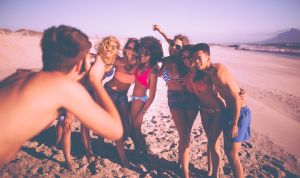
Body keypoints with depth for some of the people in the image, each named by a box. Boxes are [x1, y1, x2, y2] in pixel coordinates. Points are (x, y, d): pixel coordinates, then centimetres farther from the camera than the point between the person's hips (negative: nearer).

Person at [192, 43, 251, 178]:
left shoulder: (218, 71, -24)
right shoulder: (208, 72, 3)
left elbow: (236, 98, -24)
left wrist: (234, 124, -20)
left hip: (238, 112, -9)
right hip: (228, 111, 9)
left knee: (232, 154, -4)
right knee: (228, 150, 17)